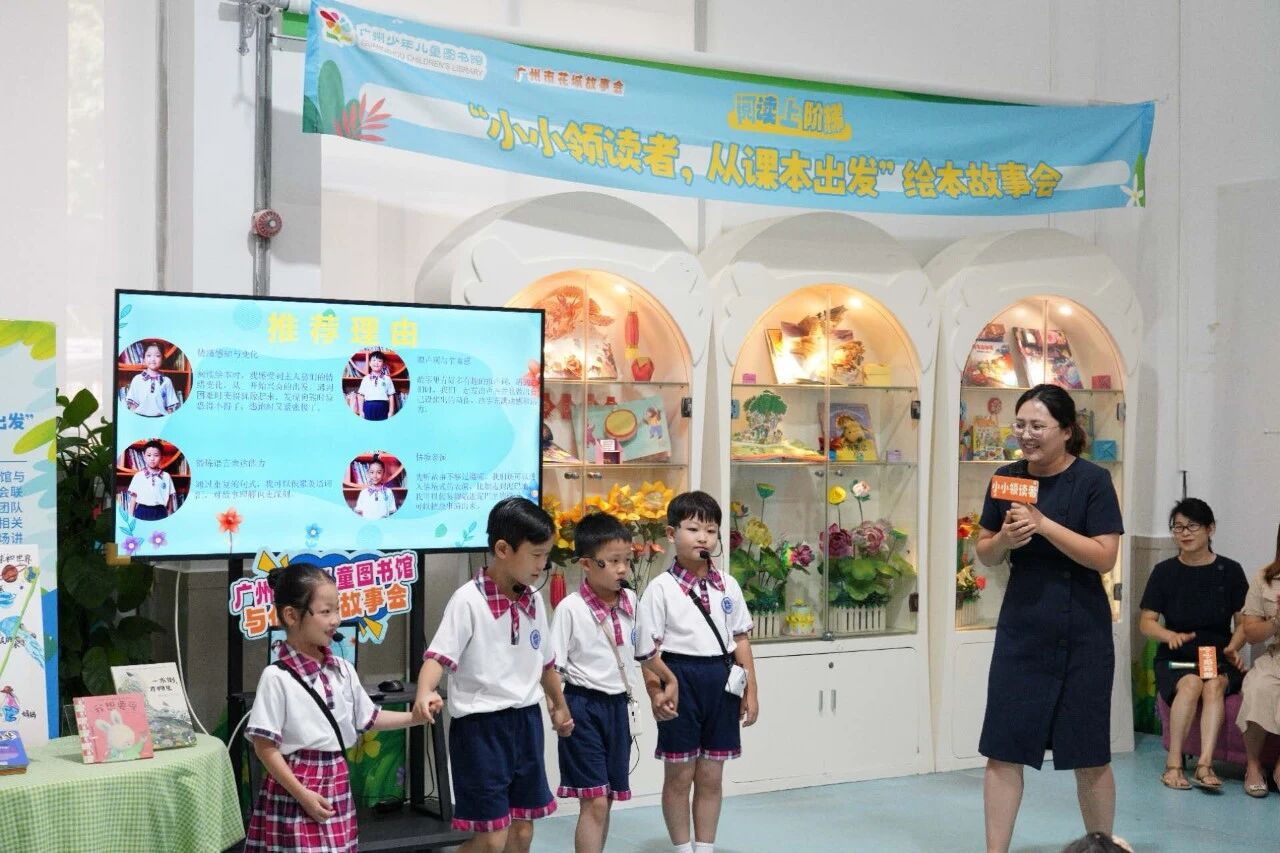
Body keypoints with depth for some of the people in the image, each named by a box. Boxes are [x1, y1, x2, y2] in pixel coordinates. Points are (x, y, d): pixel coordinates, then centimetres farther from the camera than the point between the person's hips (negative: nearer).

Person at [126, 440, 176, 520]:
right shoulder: (138, 476, 3)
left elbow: (169, 498, 7)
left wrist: (169, 516, 5)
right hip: (142, 512, 0)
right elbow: (133, 497, 6)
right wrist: (130, 517, 4)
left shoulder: (166, 477, 4)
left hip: (160, 512, 0)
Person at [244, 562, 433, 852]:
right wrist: (302, 794, -16)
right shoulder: (277, 677, -15)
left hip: (336, 783, 6)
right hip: (297, 786, -6)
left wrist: (414, 717, 5)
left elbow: (369, 718, 18)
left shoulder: (342, 670, 5)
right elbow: (265, 747, -14)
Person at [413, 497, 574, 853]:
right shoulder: (468, 600, -15)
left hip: (526, 720, 7)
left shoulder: (534, 601, 6)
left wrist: (559, 706, 31)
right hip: (481, 725, -7)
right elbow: (439, 655, -21)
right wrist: (425, 692, -41)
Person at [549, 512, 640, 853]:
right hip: (584, 706, -6)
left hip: (618, 705, 6)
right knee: (594, 802, -8)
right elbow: (552, 666, -14)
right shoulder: (571, 607, -14)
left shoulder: (630, 601, 3)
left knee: (605, 801, 13)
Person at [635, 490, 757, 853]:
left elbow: (741, 638, 10)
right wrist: (659, 690, -14)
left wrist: (750, 689, 7)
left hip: (721, 683, 4)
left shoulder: (727, 585, 5)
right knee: (679, 776, 7)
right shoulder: (661, 588, -8)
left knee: (711, 777, 12)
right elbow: (646, 649, -8)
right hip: (681, 681, -4)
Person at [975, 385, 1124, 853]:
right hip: (1021, 629, 3)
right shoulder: (1007, 479, 3)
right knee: (1003, 751, 2)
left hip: (1082, 634, -3)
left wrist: (1044, 524, -23)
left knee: (1090, 755, 7)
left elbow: (1104, 556, -15)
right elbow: (984, 553, 10)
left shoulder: (1092, 481, -8)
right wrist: (1003, 539, -12)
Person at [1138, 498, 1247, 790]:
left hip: (1218, 659, 0)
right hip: (1175, 660, 0)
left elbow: (1244, 622, 5)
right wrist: (1171, 636, -19)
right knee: (1191, 683, -32)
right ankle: (1173, 762, -29)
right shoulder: (1164, 572, 5)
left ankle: (1205, 763, -39)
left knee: (1214, 685, -32)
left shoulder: (1229, 571, 4)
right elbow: (1146, 622, 2)